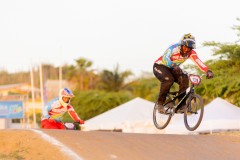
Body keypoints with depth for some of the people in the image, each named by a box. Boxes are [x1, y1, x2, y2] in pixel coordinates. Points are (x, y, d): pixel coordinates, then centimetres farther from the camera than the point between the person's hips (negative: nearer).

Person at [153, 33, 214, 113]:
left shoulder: (191, 53, -18)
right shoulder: (174, 48, -30)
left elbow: (199, 62, -34)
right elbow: (165, 58, -47)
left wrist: (208, 71, -52)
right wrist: (174, 66, -67)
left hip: (171, 69, 5)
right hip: (160, 66, -5)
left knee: (184, 79, -23)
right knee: (168, 79, -34)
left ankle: (182, 105, -16)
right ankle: (160, 103, -17)